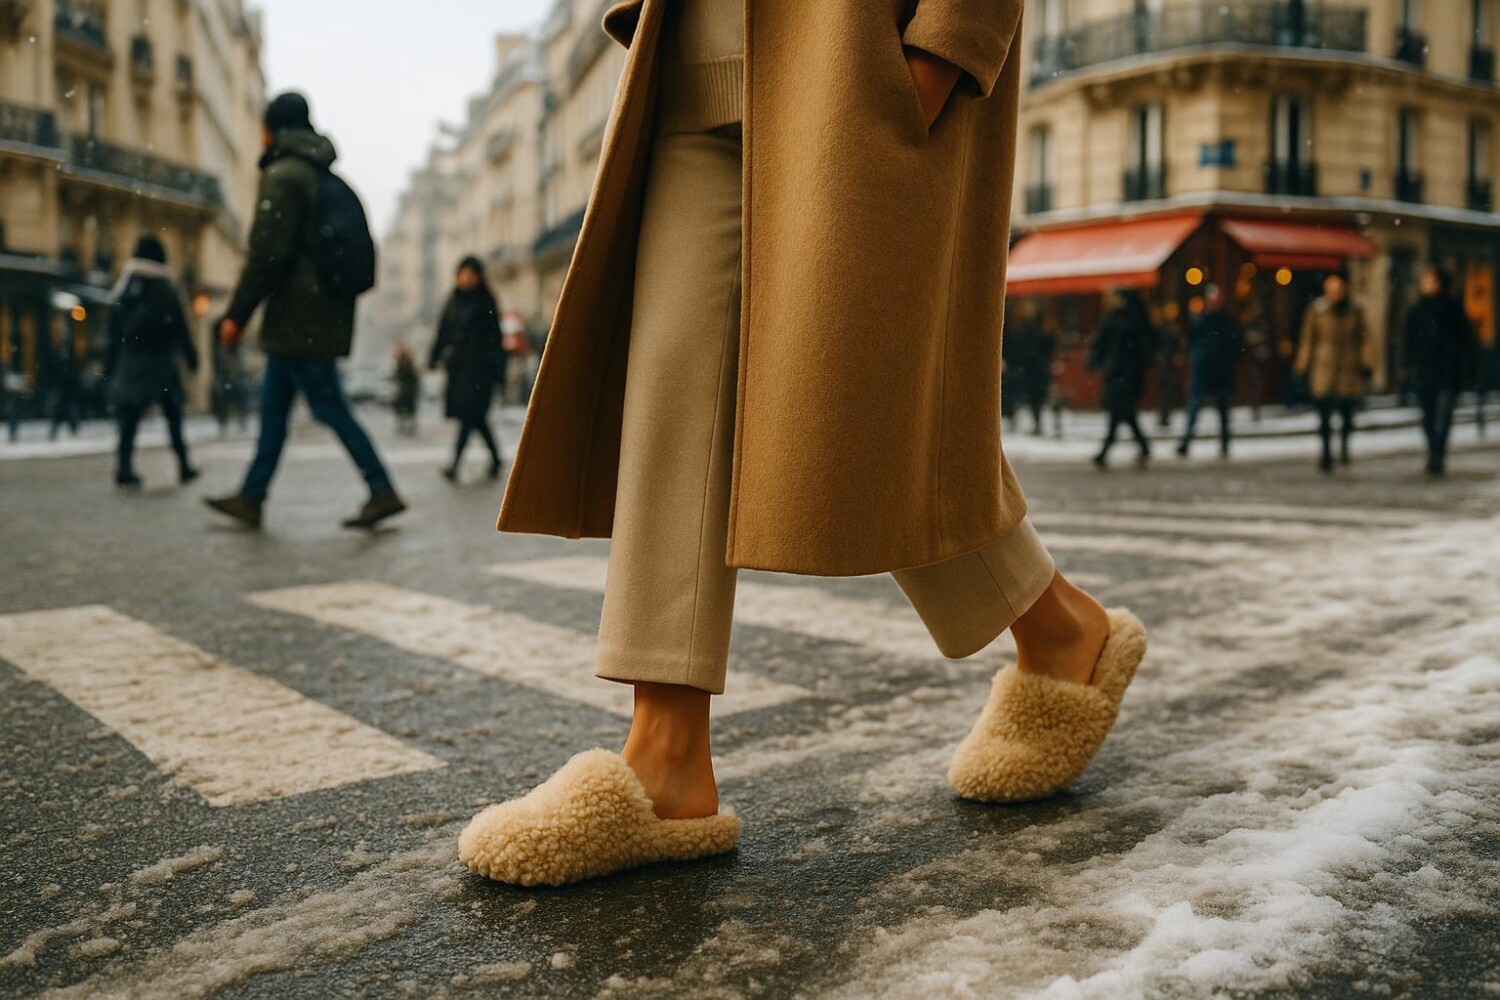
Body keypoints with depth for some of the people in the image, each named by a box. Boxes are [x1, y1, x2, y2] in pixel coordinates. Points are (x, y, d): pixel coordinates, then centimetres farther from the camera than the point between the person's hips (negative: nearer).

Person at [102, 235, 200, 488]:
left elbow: (112, 332, 7)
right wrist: (190, 356, -1)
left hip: (129, 360, 3)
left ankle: (124, 469, -5)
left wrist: (109, 365, 10)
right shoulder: (165, 288, -5)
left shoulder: (123, 288, 7)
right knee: (173, 414, 6)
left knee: (129, 416, 4)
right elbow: (180, 327, -7)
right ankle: (183, 466, 6)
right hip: (160, 361, -3)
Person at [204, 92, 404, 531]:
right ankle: (250, 498, 18)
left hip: (298, 315, -9)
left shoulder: (282, 176, -11)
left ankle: (383, 491, -6)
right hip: (323, 311, 9)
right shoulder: (324, 177, 17)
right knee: (273, 407, 13)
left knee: (329, 407, -7)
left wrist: (236, 314, -13)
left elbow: (266, 253, -17)